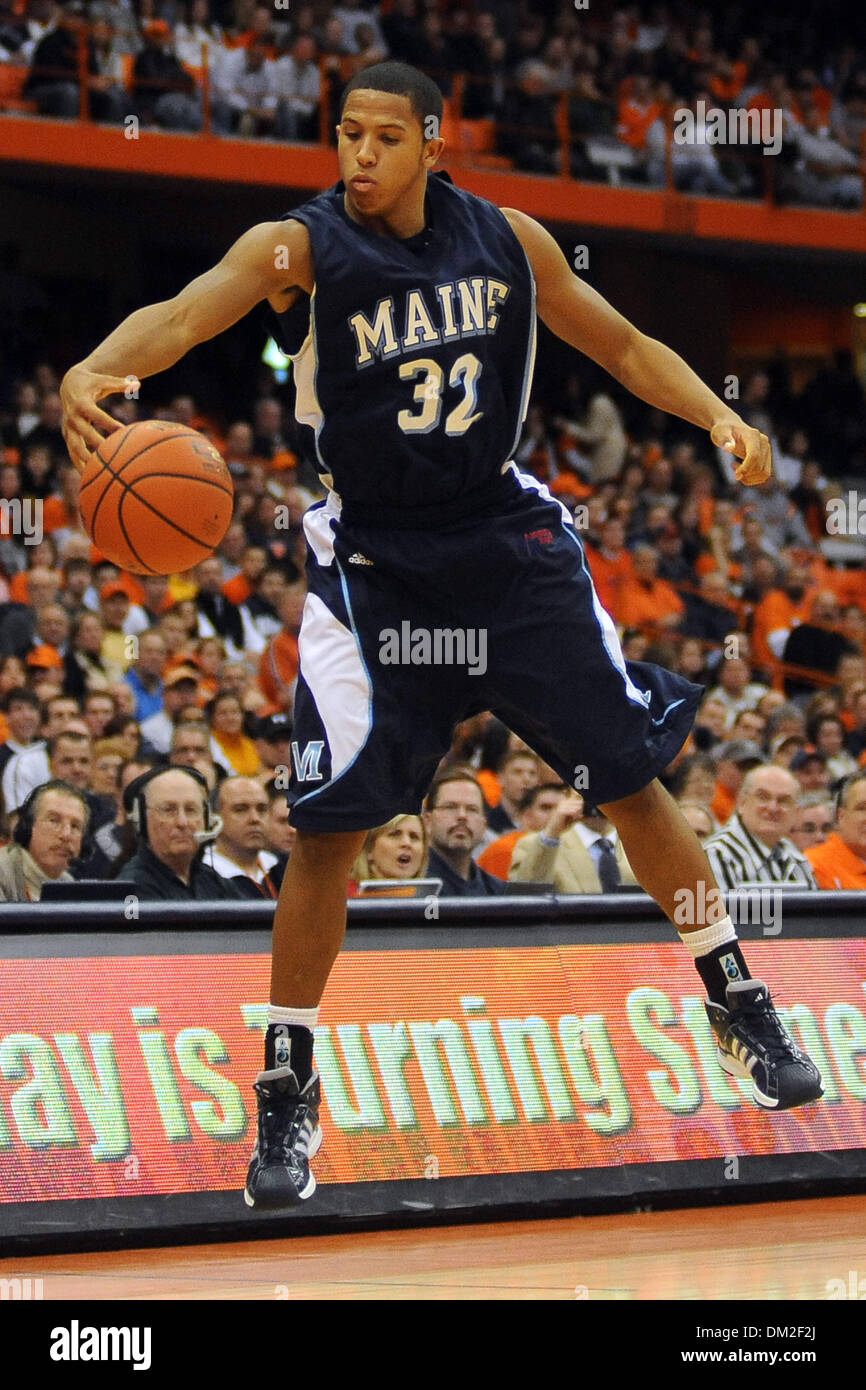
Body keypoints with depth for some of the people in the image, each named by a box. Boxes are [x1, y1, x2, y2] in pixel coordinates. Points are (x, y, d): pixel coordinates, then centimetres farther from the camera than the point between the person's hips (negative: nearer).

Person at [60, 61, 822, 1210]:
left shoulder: (508, 240, -2)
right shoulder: (299, 247, -13)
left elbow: (621, 346, 11)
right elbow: (188, 309, -32)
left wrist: (718, 415, -6)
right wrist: (98, 369, -53)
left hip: (512, 543, 3)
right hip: (374, 564, -3)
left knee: (632, 779, 7)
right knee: (327, 829, -9)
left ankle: (737, 1004, 25)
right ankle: (289, 1091, 3)